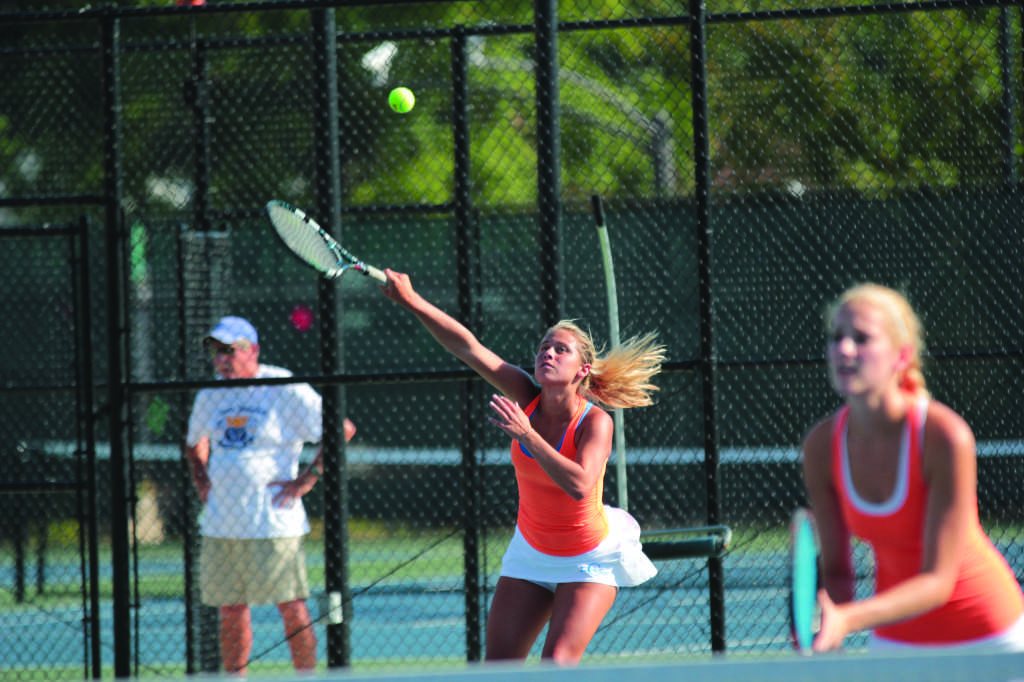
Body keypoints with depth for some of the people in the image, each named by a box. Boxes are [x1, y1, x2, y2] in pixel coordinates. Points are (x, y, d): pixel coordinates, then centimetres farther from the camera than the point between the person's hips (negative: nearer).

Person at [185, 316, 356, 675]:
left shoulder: (285, 390, -7)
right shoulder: (210, 395, 12)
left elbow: (343, 429, -6)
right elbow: (195, 442, 32)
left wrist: (308, 478, -11)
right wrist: (201, 479, 15)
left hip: (272, 521, -6)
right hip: (221, 522, 6)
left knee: (291, 606, -5)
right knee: (231, 609, 7)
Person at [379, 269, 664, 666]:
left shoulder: (595, 422, -23)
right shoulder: (527, 398, -11)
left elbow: (580, 485, -41)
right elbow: (468, 347, -19)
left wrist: (527, 434, -41)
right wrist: (412, 302, -28)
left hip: (590, 559, -5)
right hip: (531, 553, 5)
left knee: (558, 665, -18)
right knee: (497, 666, -1)